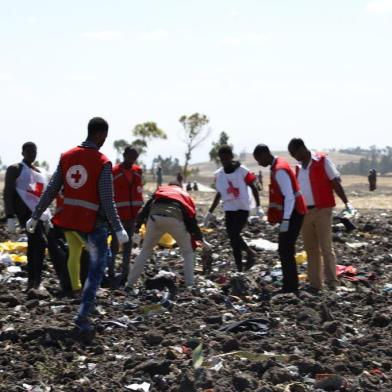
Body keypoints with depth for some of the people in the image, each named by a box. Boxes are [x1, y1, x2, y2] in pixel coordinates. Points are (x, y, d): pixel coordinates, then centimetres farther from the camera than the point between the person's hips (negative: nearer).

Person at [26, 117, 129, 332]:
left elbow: (51, 190, 3)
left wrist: (35, 216, 8)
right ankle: (83, 315, -2)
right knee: (97, 267, 6)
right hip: (93, 220, -6)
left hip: (69, 218, 6)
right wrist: (118, 229, -12)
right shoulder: (103, 163, -13)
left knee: (100, 256, 26)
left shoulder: (67, 156, 2)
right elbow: (107, 201, -16)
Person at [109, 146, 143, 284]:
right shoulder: (114, 172, -7)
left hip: (133, 213, 5)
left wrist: (140, 210, 12)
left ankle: (125, 272, 13)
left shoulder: (138, 171, 10)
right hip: (118, 214, -5)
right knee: (115, 241, -3)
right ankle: (111, 272, 3)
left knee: (128, 241, 8)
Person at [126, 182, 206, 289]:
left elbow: (146, 208, 21)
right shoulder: (185, 195, 35)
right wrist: (199, 237, 33)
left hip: (155, 217, 1)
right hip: (175, 219, -1)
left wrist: (138, 226, 17)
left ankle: (130, 283, 15)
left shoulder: (160, 190, 36)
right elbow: (191, 218, 26)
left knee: (145, 251, 18)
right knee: (187, 252, 18)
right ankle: (190, 285, 9)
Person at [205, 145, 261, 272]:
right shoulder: (218, 174, 6)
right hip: (229, 209, 5)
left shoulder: (242, 171, -8)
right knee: (233, 240, 3)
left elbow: (253, 187, -1)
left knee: (234, 234, -19)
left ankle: (250, 253, 5)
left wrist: (258, 207, -8)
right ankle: (239, 269, 9)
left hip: (242, 208, -5)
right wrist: (210, 212, 17)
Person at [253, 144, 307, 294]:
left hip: (292, 214, -10)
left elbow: (289, 196, -23)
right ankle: (290, 285, 18)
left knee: (285, 250, -8)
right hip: (290, 214, 10)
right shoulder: (276, 167, 12)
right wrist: (275, 216, 20)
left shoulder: (280, 170, -19)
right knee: (285, 250, 13)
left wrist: (285, 219, -24)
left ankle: (290, 286, -5)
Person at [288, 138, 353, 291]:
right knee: (311, 249, 7)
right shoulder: (299, 167, 14)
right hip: (305, 212, 6)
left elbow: (335, 182, -6)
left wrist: (346, 202, -12)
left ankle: (331, 281, -5)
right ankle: (315, 284, 11)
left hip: (322, 211, -6)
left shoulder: (322, 161, -4)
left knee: (326, 247, -8)